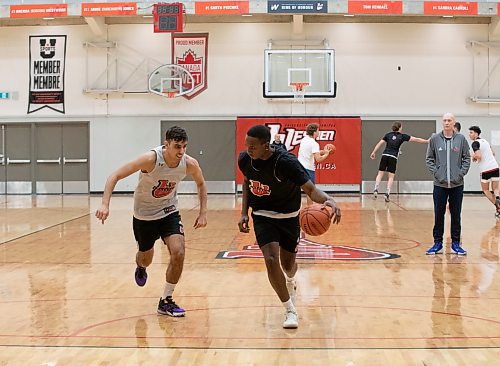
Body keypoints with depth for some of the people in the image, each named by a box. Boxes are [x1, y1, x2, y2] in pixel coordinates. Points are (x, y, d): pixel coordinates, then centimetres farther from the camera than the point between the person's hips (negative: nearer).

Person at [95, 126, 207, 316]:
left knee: (178, 253, -17)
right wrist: (105, 204, -36)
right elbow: (115, 176, -25)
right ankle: (140, 268, 57)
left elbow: (201, 184, 5)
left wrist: (203, 212, -2)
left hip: (169, 212, 2)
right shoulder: (151, 159, -30)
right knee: (146, 257, 15)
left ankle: (166, 301, 1)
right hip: (144, 215, -2)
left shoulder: (190, 163, -18)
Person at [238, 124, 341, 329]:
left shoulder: (286, 162, -29)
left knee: (288, 263, 11)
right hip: (262, 215, 2)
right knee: (271, 259, -19)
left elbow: (310, 189, -29)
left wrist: (328, 200, -50)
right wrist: (244, 213, 1)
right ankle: (290, 310, -4)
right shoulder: (244, 159, -15)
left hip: (288, 216, -1)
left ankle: (290, 282, 52)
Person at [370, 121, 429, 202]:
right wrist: (427, 141, 14)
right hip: (393, 157, -2)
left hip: (385, 155, 3)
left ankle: (376, 189, -8)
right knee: (391, 177, 3)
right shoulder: (402, 136, 4)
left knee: (380, 173, 9)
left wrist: (373, 152, 13)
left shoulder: (388, 134, 12)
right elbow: (416, 139, 6)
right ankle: (387, 194, -4)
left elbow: (379, 143, 8)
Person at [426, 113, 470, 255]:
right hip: (440, 184, 0)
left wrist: (461, 173, -7)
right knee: (438, 215, 5)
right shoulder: (435, 139, 1)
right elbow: (429, 158, 5)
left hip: (457, 184, 0)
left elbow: (467, 158, 4)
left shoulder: (461, 139, 1)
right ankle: (437, 243, 13)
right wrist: (435, 172, -6)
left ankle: (456, 243, 16)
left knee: (456, 215, 7)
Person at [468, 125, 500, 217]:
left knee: (485, 190, 11)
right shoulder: (485, 141, 16)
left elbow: (478, 155, -22)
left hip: (485, 169, -6)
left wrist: (473, 157, -3)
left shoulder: (475, 143, -9)